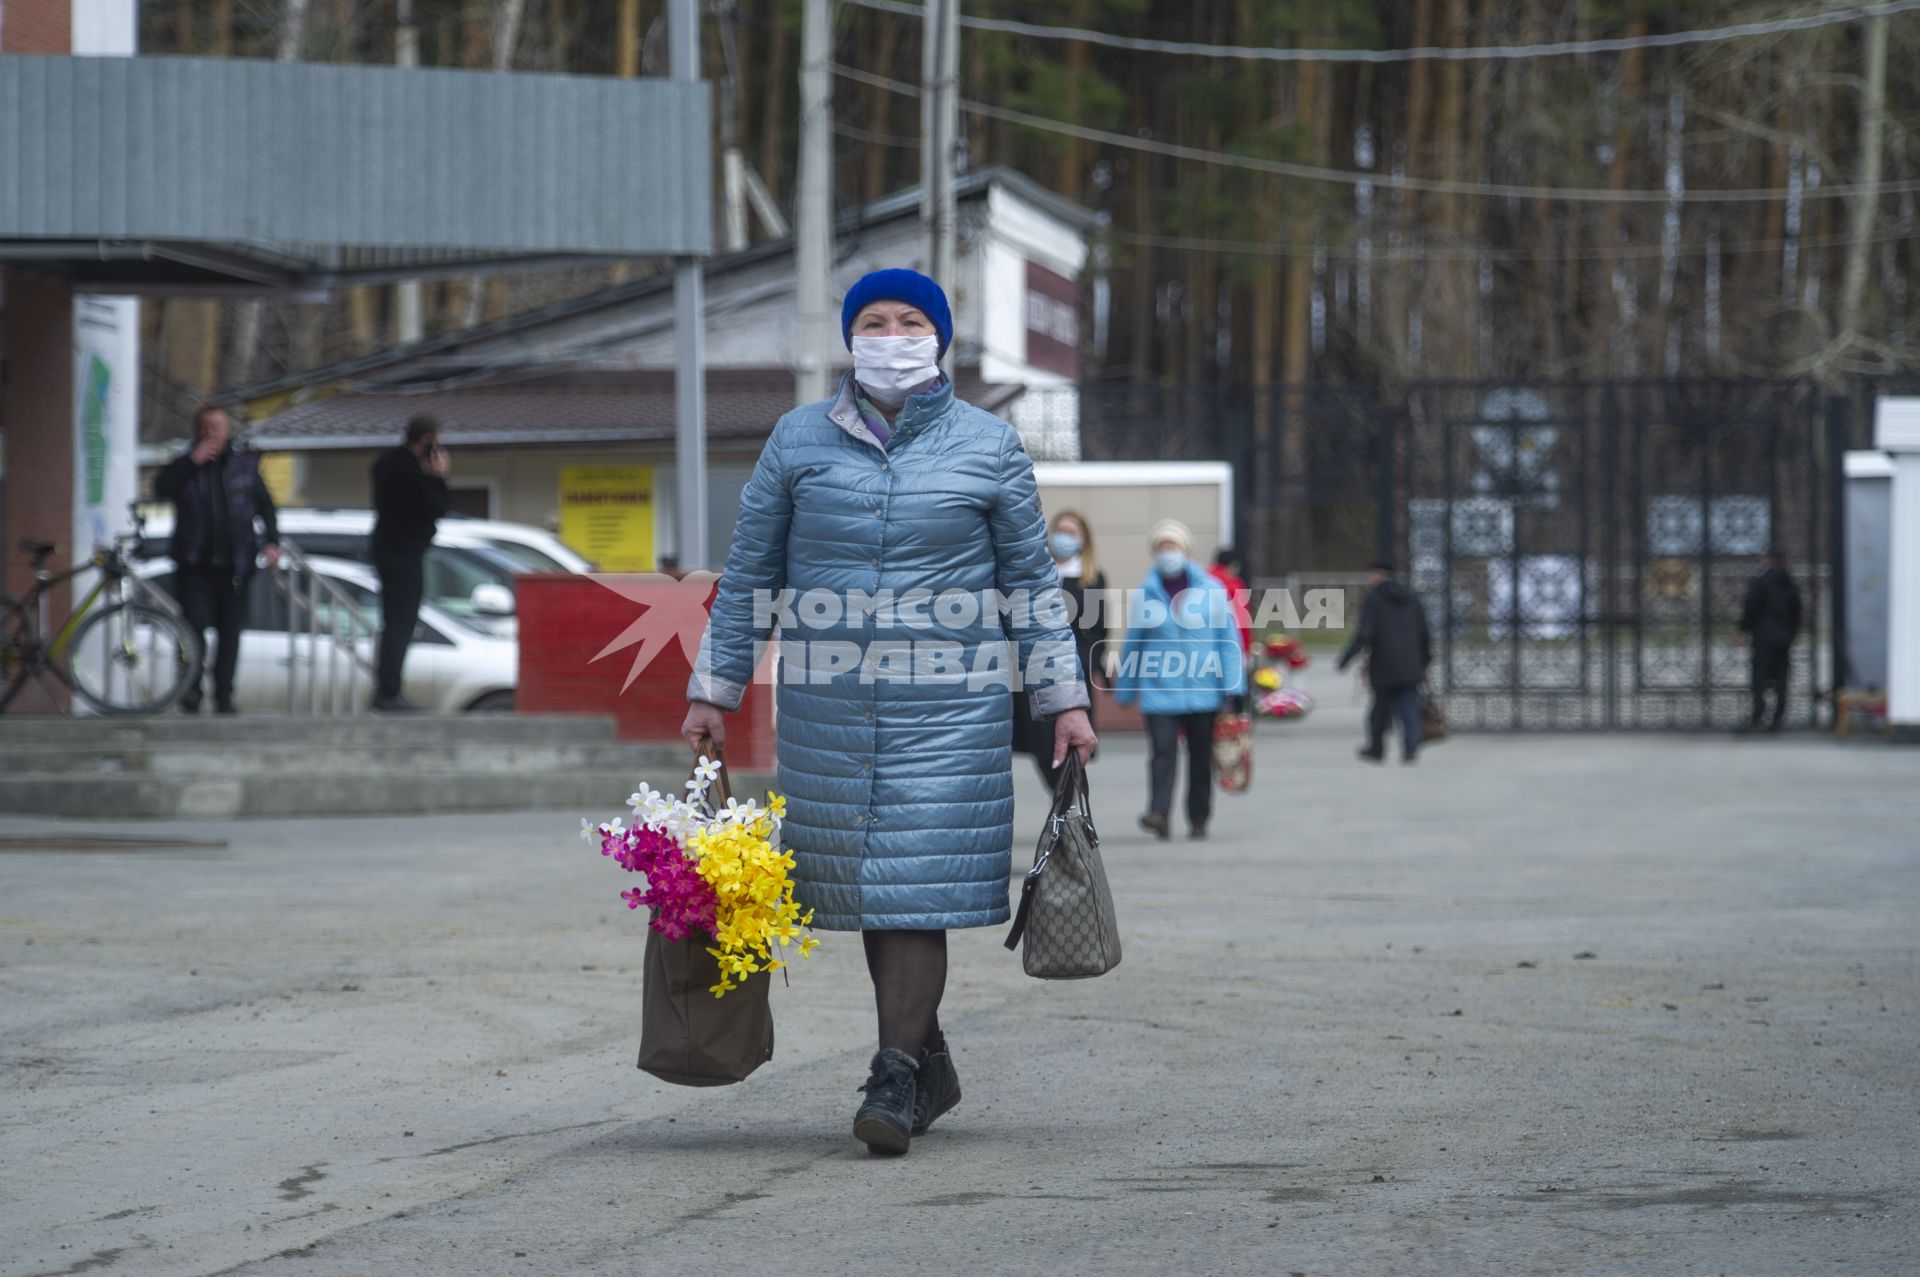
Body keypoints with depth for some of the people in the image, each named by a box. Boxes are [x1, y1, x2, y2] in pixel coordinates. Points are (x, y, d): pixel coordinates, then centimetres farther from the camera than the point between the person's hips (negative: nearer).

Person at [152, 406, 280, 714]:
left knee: (230, 632, 2)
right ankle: (191, 687, 0)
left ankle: (224, 697, 8)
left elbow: (265, 505, 14)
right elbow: (161, 488, -10)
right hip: (195, 564, -2)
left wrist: (271, 541, 1)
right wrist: (192, 462, -14)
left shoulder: (245, 465, 11)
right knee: (195, 624, -12)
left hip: (234, 566, 2)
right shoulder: (184, 467, 7)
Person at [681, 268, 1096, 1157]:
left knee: (917, 884, -9)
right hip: (827, 706, 2)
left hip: (947, 707, -2)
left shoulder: (988, 447, 5)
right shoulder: (800, 440, 7)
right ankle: (929, 1064, 20)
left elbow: (1031, 582, 9)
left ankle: (895, 1081, -7)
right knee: (865, 886, 6)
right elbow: (749, 574, 11)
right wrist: (713, 691, 9)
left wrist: (1063, 700, 6)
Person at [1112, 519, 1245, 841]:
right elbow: (1132, 644, 9)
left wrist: (1233, 686, -3)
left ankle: (1198, 818, 20)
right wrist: (1125, 690, 11)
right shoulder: (1145, 594, 3)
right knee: (1162, 751, -17)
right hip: (1159, 691, -1)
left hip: (1203, 690, 1)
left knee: (1201, 758, 9)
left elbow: (1228, 639, 3)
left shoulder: (1212, 590, 2)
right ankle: (1159, 813, -25)